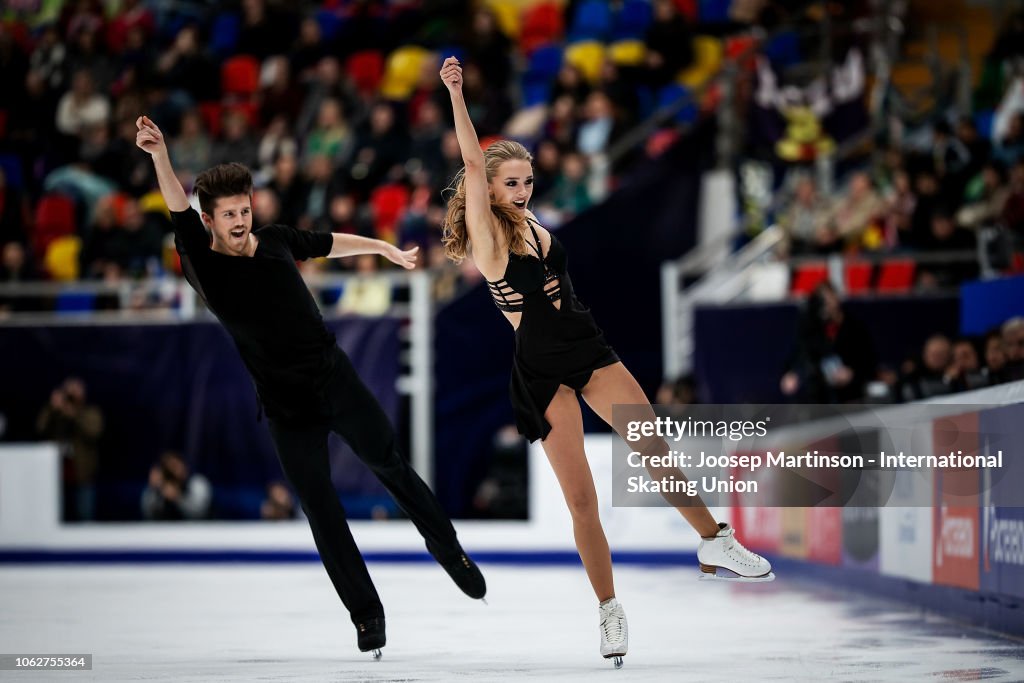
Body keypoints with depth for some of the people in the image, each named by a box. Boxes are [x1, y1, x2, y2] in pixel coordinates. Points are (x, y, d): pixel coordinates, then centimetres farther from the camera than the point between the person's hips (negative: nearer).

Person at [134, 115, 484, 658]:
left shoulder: (274, 240, 1)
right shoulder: (204, 265, -12)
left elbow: (327, 242, 21)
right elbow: (179, 215, -30)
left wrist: (385, 248, 35)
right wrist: (159, 156, -48)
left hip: (337, 381, 3)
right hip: (286, 407, -3)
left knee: (390, 466, 13)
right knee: (322, 513, -1)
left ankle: (448, 548, 35)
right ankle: (366, 614, 10)